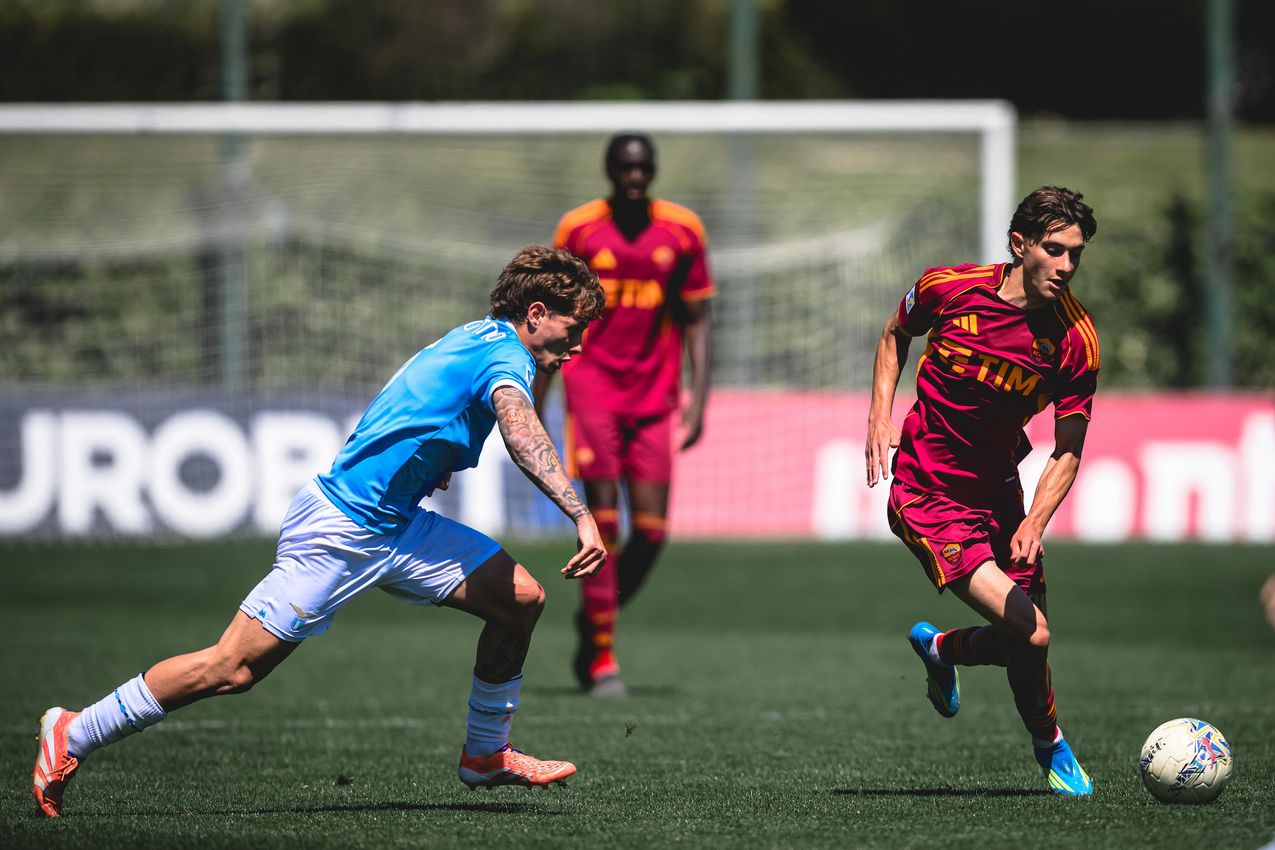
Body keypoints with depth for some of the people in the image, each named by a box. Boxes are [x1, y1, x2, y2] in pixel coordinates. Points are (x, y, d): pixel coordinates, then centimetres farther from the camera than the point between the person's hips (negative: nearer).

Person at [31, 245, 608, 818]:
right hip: (339, 528, -10)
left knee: (520, 598, 2)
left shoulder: (477, 339, 11)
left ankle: (487, 755, 17)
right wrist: (581, 516, -49)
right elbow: (521, 432, -40)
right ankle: (74, 735, 3)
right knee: (231, 669, -8)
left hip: (396, 526, 10)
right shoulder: (505, 355, -17)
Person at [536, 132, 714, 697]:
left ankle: (592, 625, 20)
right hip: (592, 388, -2)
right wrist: (534, 409, 7)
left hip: (654, 396, 2)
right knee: (603, 519, -11)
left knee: (650, 532, -4)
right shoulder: (578, 230, 1)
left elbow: (696, 321, 9)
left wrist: (698, 399, -1)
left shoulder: (682, 231, 5)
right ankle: (602, 658, -6)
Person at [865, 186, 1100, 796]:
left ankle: (940, 648, 36)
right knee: (1032, 635, -18)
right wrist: (881, 418, -3)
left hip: (998, 493, 4)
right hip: (927, 494, -4)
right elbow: (895, 335, 9)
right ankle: (1049, 746, 10)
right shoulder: (948, 288, -14)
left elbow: (1068, 449, -4)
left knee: (1026, 642, 3)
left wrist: (1034, 524, -19)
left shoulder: (1076, 339, -10)